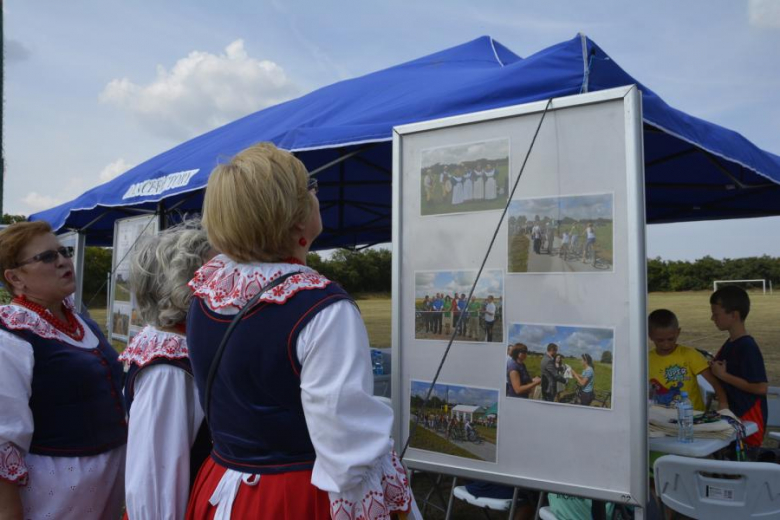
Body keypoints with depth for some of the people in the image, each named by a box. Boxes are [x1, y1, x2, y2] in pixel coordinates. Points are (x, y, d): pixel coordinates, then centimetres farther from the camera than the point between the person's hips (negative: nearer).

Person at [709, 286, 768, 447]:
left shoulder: (748, 347, -19)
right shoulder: (730, 343, 8)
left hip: (747, 421, -9)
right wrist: (713, 367, 5)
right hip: (730, 416, 9)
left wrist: (723, 375, -20)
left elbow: (761, 387, -23)